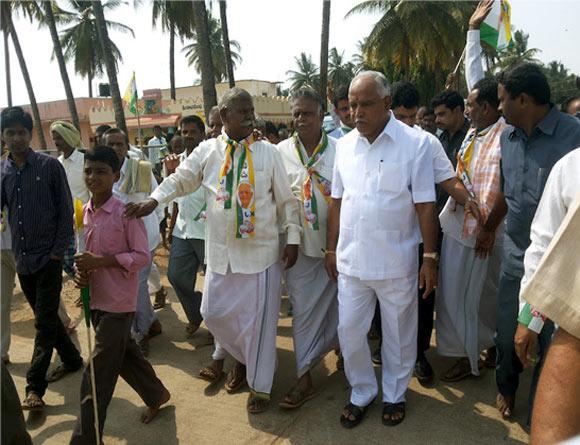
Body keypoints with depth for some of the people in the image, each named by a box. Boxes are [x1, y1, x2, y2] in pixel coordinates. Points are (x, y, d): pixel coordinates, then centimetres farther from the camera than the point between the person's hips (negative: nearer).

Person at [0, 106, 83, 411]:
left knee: (45, 321, -3)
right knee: (45, 317, 16)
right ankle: (72, 359, 34)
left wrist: (58, 250, -10)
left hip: (48, 257, -5)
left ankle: (34, 387, 5)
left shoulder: (50, 166, -6)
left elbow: (66, 211, -6)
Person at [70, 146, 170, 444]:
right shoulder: (84, 212, 4)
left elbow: (142, 256, -15)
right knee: (124, 353, 22)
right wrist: (82, 272, -5)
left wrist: (100, 261, -22)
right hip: (96, 299, 7)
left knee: (97, 376, -1)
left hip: (118, 301, -7)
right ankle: (156, 394, 44)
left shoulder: (125, 212, -16)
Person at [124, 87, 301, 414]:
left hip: (261, 250, -2)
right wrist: (154, 201, -16)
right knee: (215, 312, 12)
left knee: (259, 318, 4)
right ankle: (243, 356, 42)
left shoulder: (268, 152, -3)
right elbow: (181, 179, 2)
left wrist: (293, 239, -3)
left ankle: (260, 385, 25)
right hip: (221, 250, 3)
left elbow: (286, 200, 0)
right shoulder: (208, 151, 2)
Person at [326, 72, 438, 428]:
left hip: (396, 262, -3)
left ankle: (395, 394, 38)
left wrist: (430, 257, -8)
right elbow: (337, 201, 9)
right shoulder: (345, 145, 4)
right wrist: (332, 249, 10)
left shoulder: (415, 143, -9)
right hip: (351, 259, 4)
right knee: (350, 330, 12)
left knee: (398, 333, 14)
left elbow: (425, 205, -8)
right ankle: (362, 392, 35)